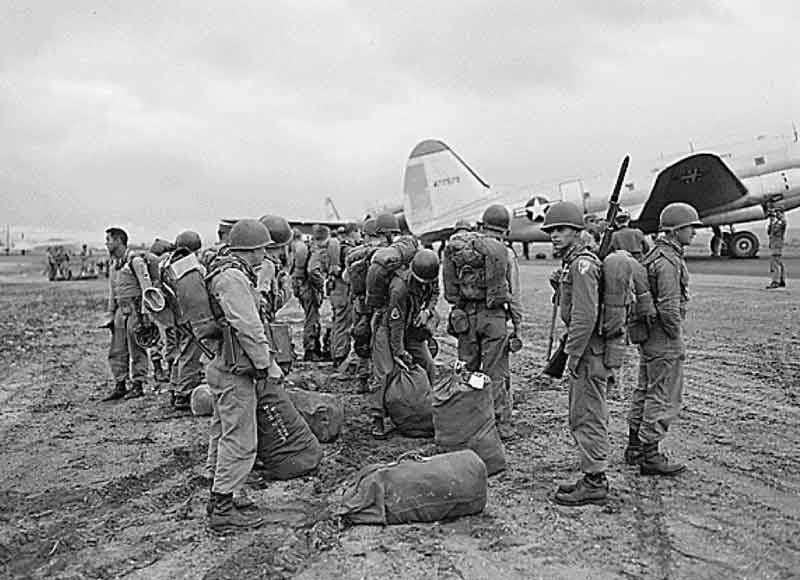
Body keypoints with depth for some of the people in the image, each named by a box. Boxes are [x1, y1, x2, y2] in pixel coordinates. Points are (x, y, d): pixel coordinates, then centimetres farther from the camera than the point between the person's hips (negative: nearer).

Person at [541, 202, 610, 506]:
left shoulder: (582, 264, -17)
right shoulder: (573, 261, 16)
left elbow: (585, 315, -24)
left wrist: (573, 355, -20)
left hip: (588, 352, -11)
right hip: (586, 350, 11)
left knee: (587, 417, -4)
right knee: (582, 416, 16)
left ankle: (594, 483, 5)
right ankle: (593, 477, 25)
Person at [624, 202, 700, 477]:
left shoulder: (655, 255, 12)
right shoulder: (668, 261, -20)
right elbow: (669, 307, -27)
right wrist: (677, 338, -13)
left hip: (648, 338, 11)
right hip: (664, 342, -10)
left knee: (645, 391, 18)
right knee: (664, 397, -2)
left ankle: (635, 447, 29)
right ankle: (650, 456, 5)